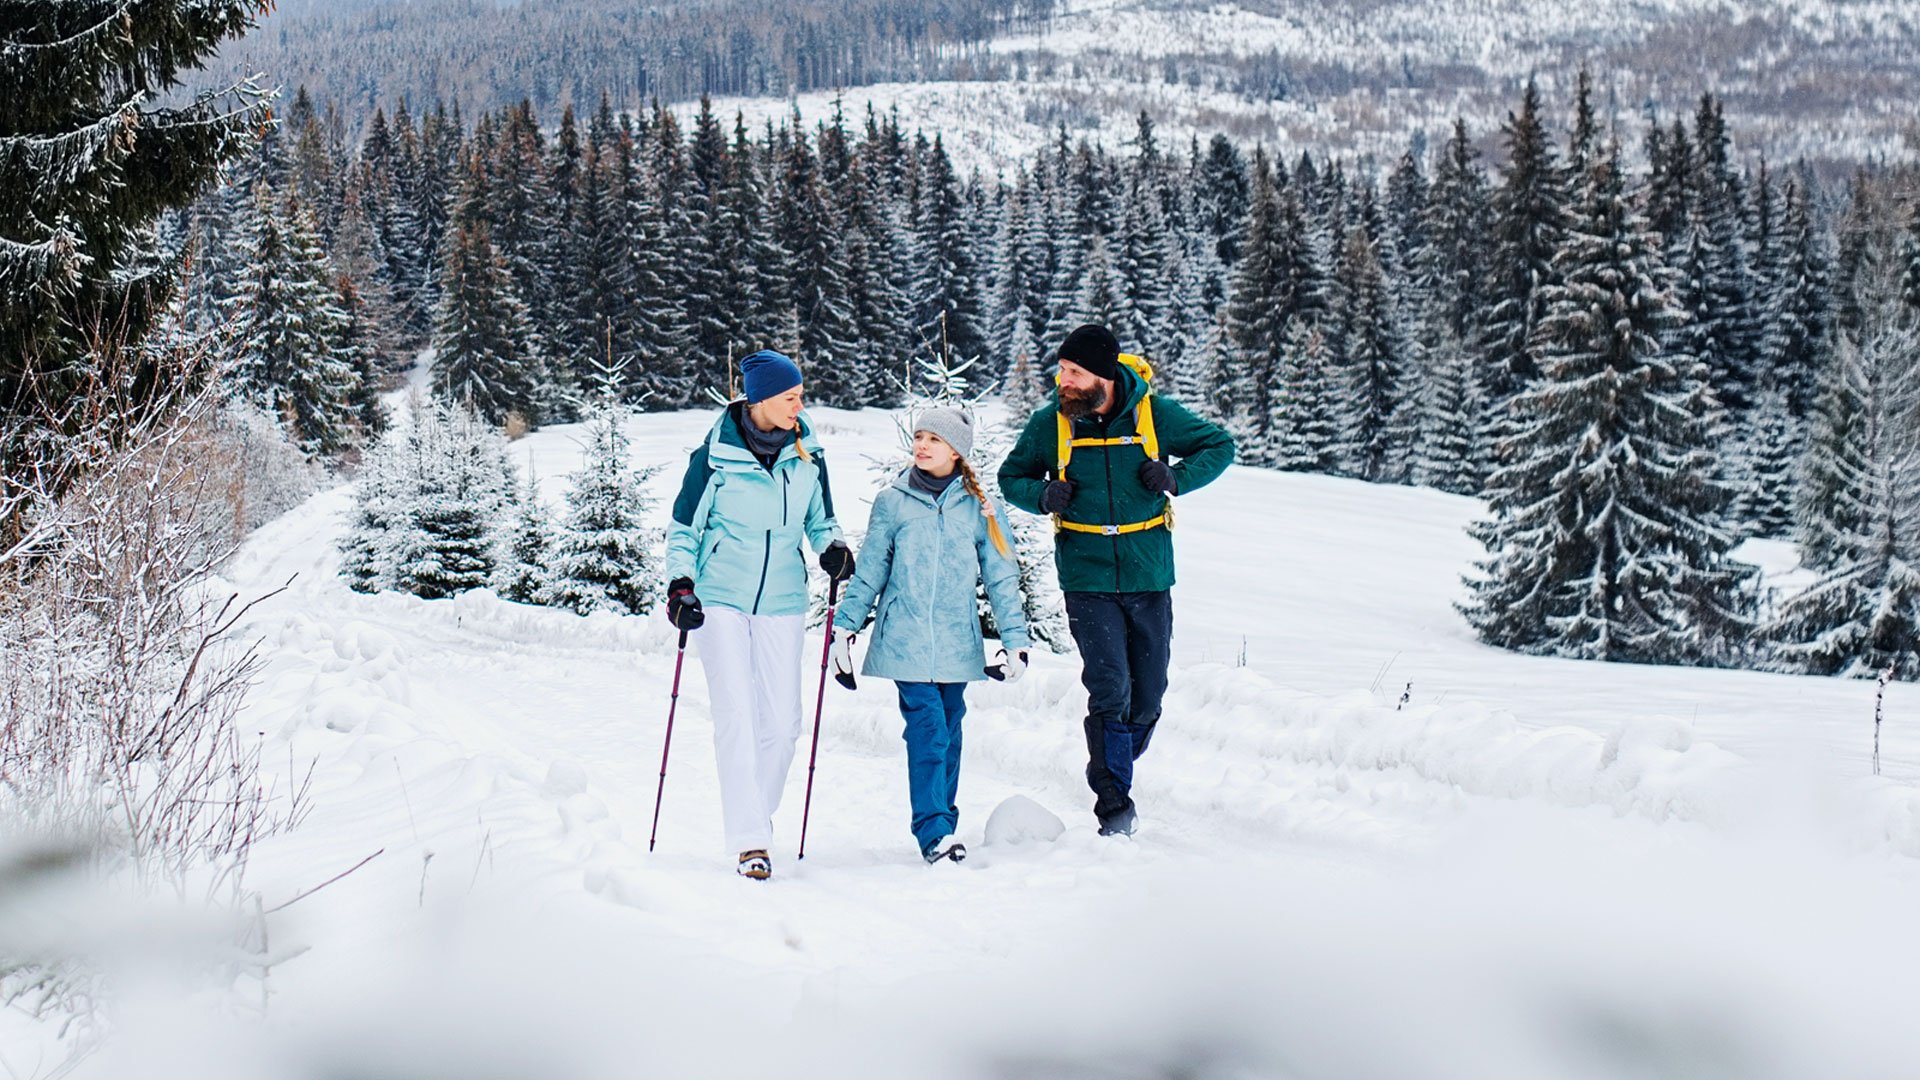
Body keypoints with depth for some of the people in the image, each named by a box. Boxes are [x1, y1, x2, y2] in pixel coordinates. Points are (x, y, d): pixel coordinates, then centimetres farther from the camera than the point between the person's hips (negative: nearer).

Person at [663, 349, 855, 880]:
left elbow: (820, 519, 17)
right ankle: (750, 841, -10)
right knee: (736, 715, -10)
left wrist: (833, 549, -4)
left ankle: (755, 815, 20)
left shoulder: (808, 454, 3)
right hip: (721, 598, -3)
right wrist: (681, 583, -9)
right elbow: (684, 524, 2)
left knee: (782, 720, 0)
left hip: (782, 601, 4)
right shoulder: (716, 453, -7)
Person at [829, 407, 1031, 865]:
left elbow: (1001, 577, 9)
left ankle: (944, 824, 19)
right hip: (905, 641, -2)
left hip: (956, 643, 2)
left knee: (949, 732, 7)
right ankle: (933, 831, -13)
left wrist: (1015, 639, 4)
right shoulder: (892, 502, 4)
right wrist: (843, 629, 7)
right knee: (927, 728, -12)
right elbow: (869, 573, 9)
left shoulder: (980, 508, 6)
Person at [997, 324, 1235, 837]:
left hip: (1148, 577, 1)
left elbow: (1220, 446, 7)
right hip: (1086, 578, -1)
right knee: (1110, 688, -13)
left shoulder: (1154, 413, -5)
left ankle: (1114, 772, 32)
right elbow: (1011, 477, 12)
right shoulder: (1050, 423, -3)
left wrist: (1175, 477, -11)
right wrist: (1043, 495, -11)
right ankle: (1114, 802, -5)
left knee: (1147, 697, 8)